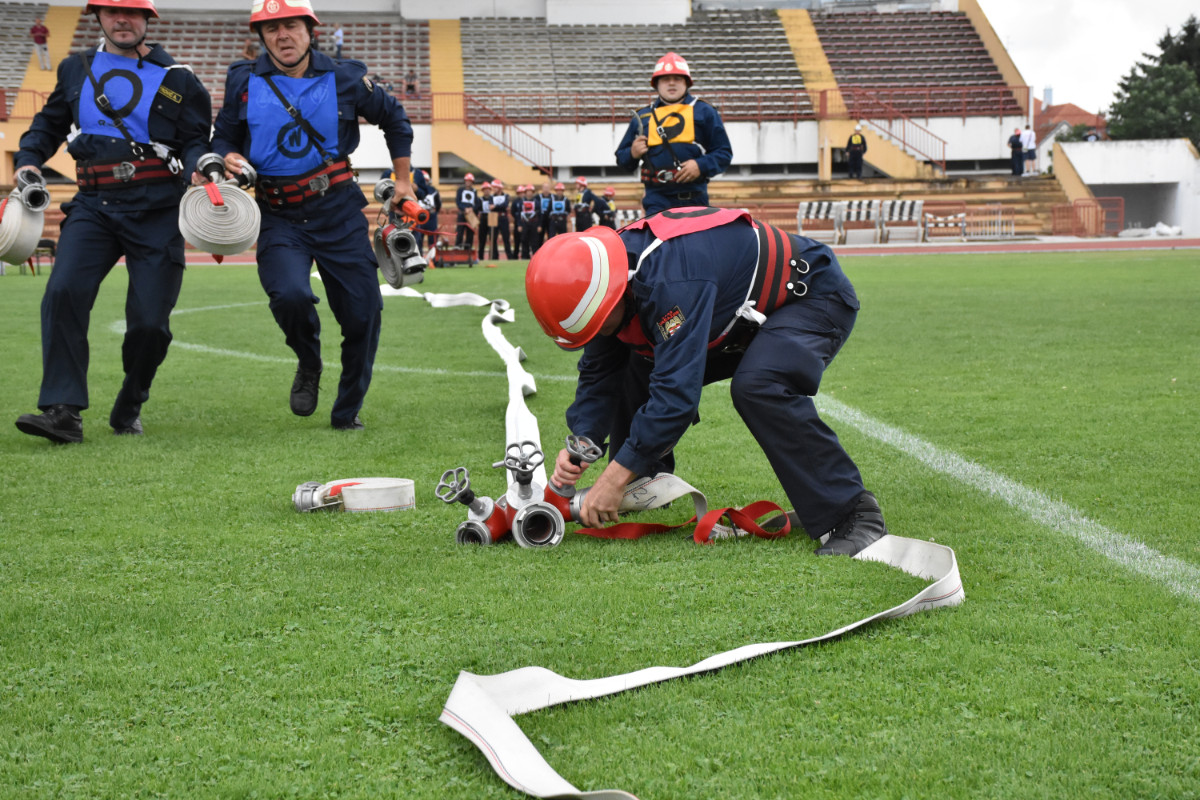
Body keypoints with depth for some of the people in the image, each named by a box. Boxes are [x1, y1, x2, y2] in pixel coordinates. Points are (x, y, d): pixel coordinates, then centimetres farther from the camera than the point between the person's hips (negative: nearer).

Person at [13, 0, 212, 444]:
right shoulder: (76, 69, 15)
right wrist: (29, 161, 9)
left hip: (156, 212, -2)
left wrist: (198, 171, -16)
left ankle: (129, 409, 21)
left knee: (150, 321, -4)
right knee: (63, 293, -20)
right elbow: (49, 123, 26)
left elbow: (197, 140, 5)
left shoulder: (176, 79, 7)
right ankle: (63, 411, -20)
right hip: (93, 205, 2)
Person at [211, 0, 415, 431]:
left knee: (363, 310, -2)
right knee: (290, 296, -26)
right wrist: (228, 158, -9)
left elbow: (394, 119, 17)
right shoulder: (244, 81, 3)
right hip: (279, 217, -1)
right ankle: (308, 366, 9)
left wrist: (403, 180, 17)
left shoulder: (345, 79, 2)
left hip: (339, 210, 1)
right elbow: (223, 136, 14)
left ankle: (347, 412, 21)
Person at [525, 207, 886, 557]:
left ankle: (851, 513, -25)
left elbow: (678, 390, -42)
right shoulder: (609, 271, -11)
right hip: (741, 310, 9)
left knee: (756, 386, -36)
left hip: (812, 293, -9)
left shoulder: (670, 279, -39)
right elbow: (599, 373, -1)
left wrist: (615, 477, -38)